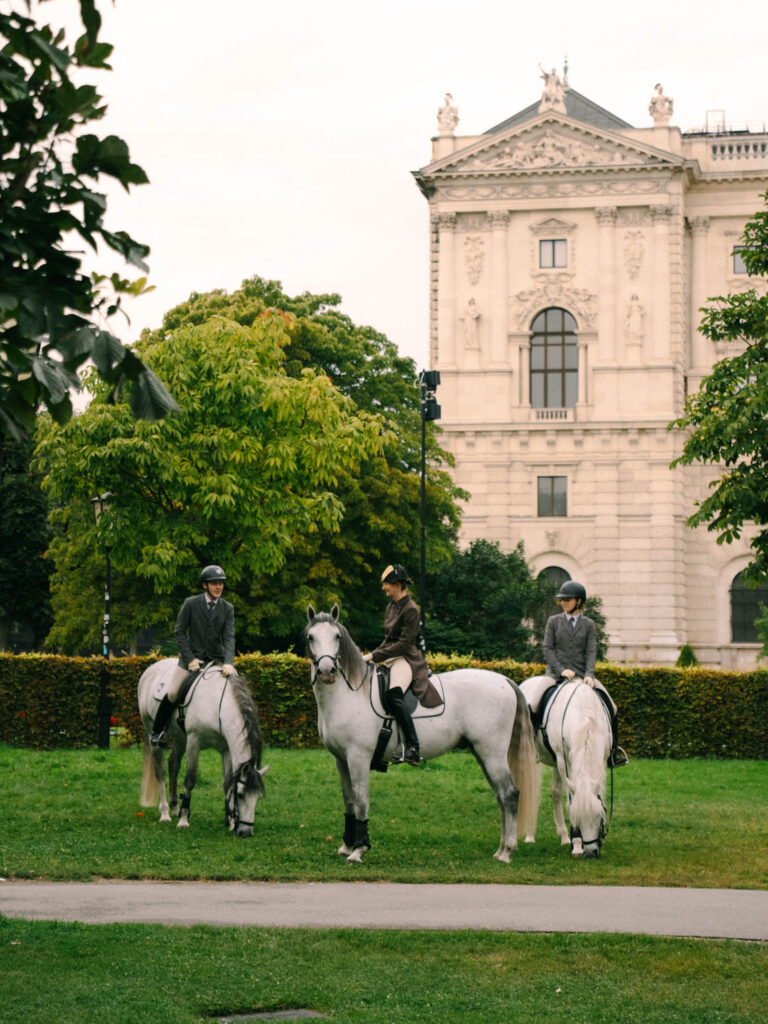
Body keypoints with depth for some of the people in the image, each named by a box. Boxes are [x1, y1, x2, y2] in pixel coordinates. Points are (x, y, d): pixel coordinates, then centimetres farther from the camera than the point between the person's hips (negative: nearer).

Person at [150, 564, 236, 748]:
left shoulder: (227, 609, 1)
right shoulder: (191, 604, -5)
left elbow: (229, 637, -6)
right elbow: (178, 632, -3)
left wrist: (228, 663, -22)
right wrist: (190, 659, -12)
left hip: (217, 659, 2)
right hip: (192, 657, -2)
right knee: (172, 693, -13)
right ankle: (157, 731, 5)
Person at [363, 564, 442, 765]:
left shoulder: (411, 609, -12)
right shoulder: (391, 607, 16)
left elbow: (404, 644, -17)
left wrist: (375, 656, -17)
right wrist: (373, 654, 9)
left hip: (406, 659, -10)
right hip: (390, 658, 10)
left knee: (394, 695, -34)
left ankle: (413, 748, -36)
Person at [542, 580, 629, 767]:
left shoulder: (588, 624, 10)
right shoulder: (554, 622, 9)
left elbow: (591, 652, 1)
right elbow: (547, 648, 2)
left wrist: (589, 675, -15)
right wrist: (561, 670, -12)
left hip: (581, 674, 1)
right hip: (557, 674, -1)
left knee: (609, 706, -11)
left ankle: (613, 751, 1)